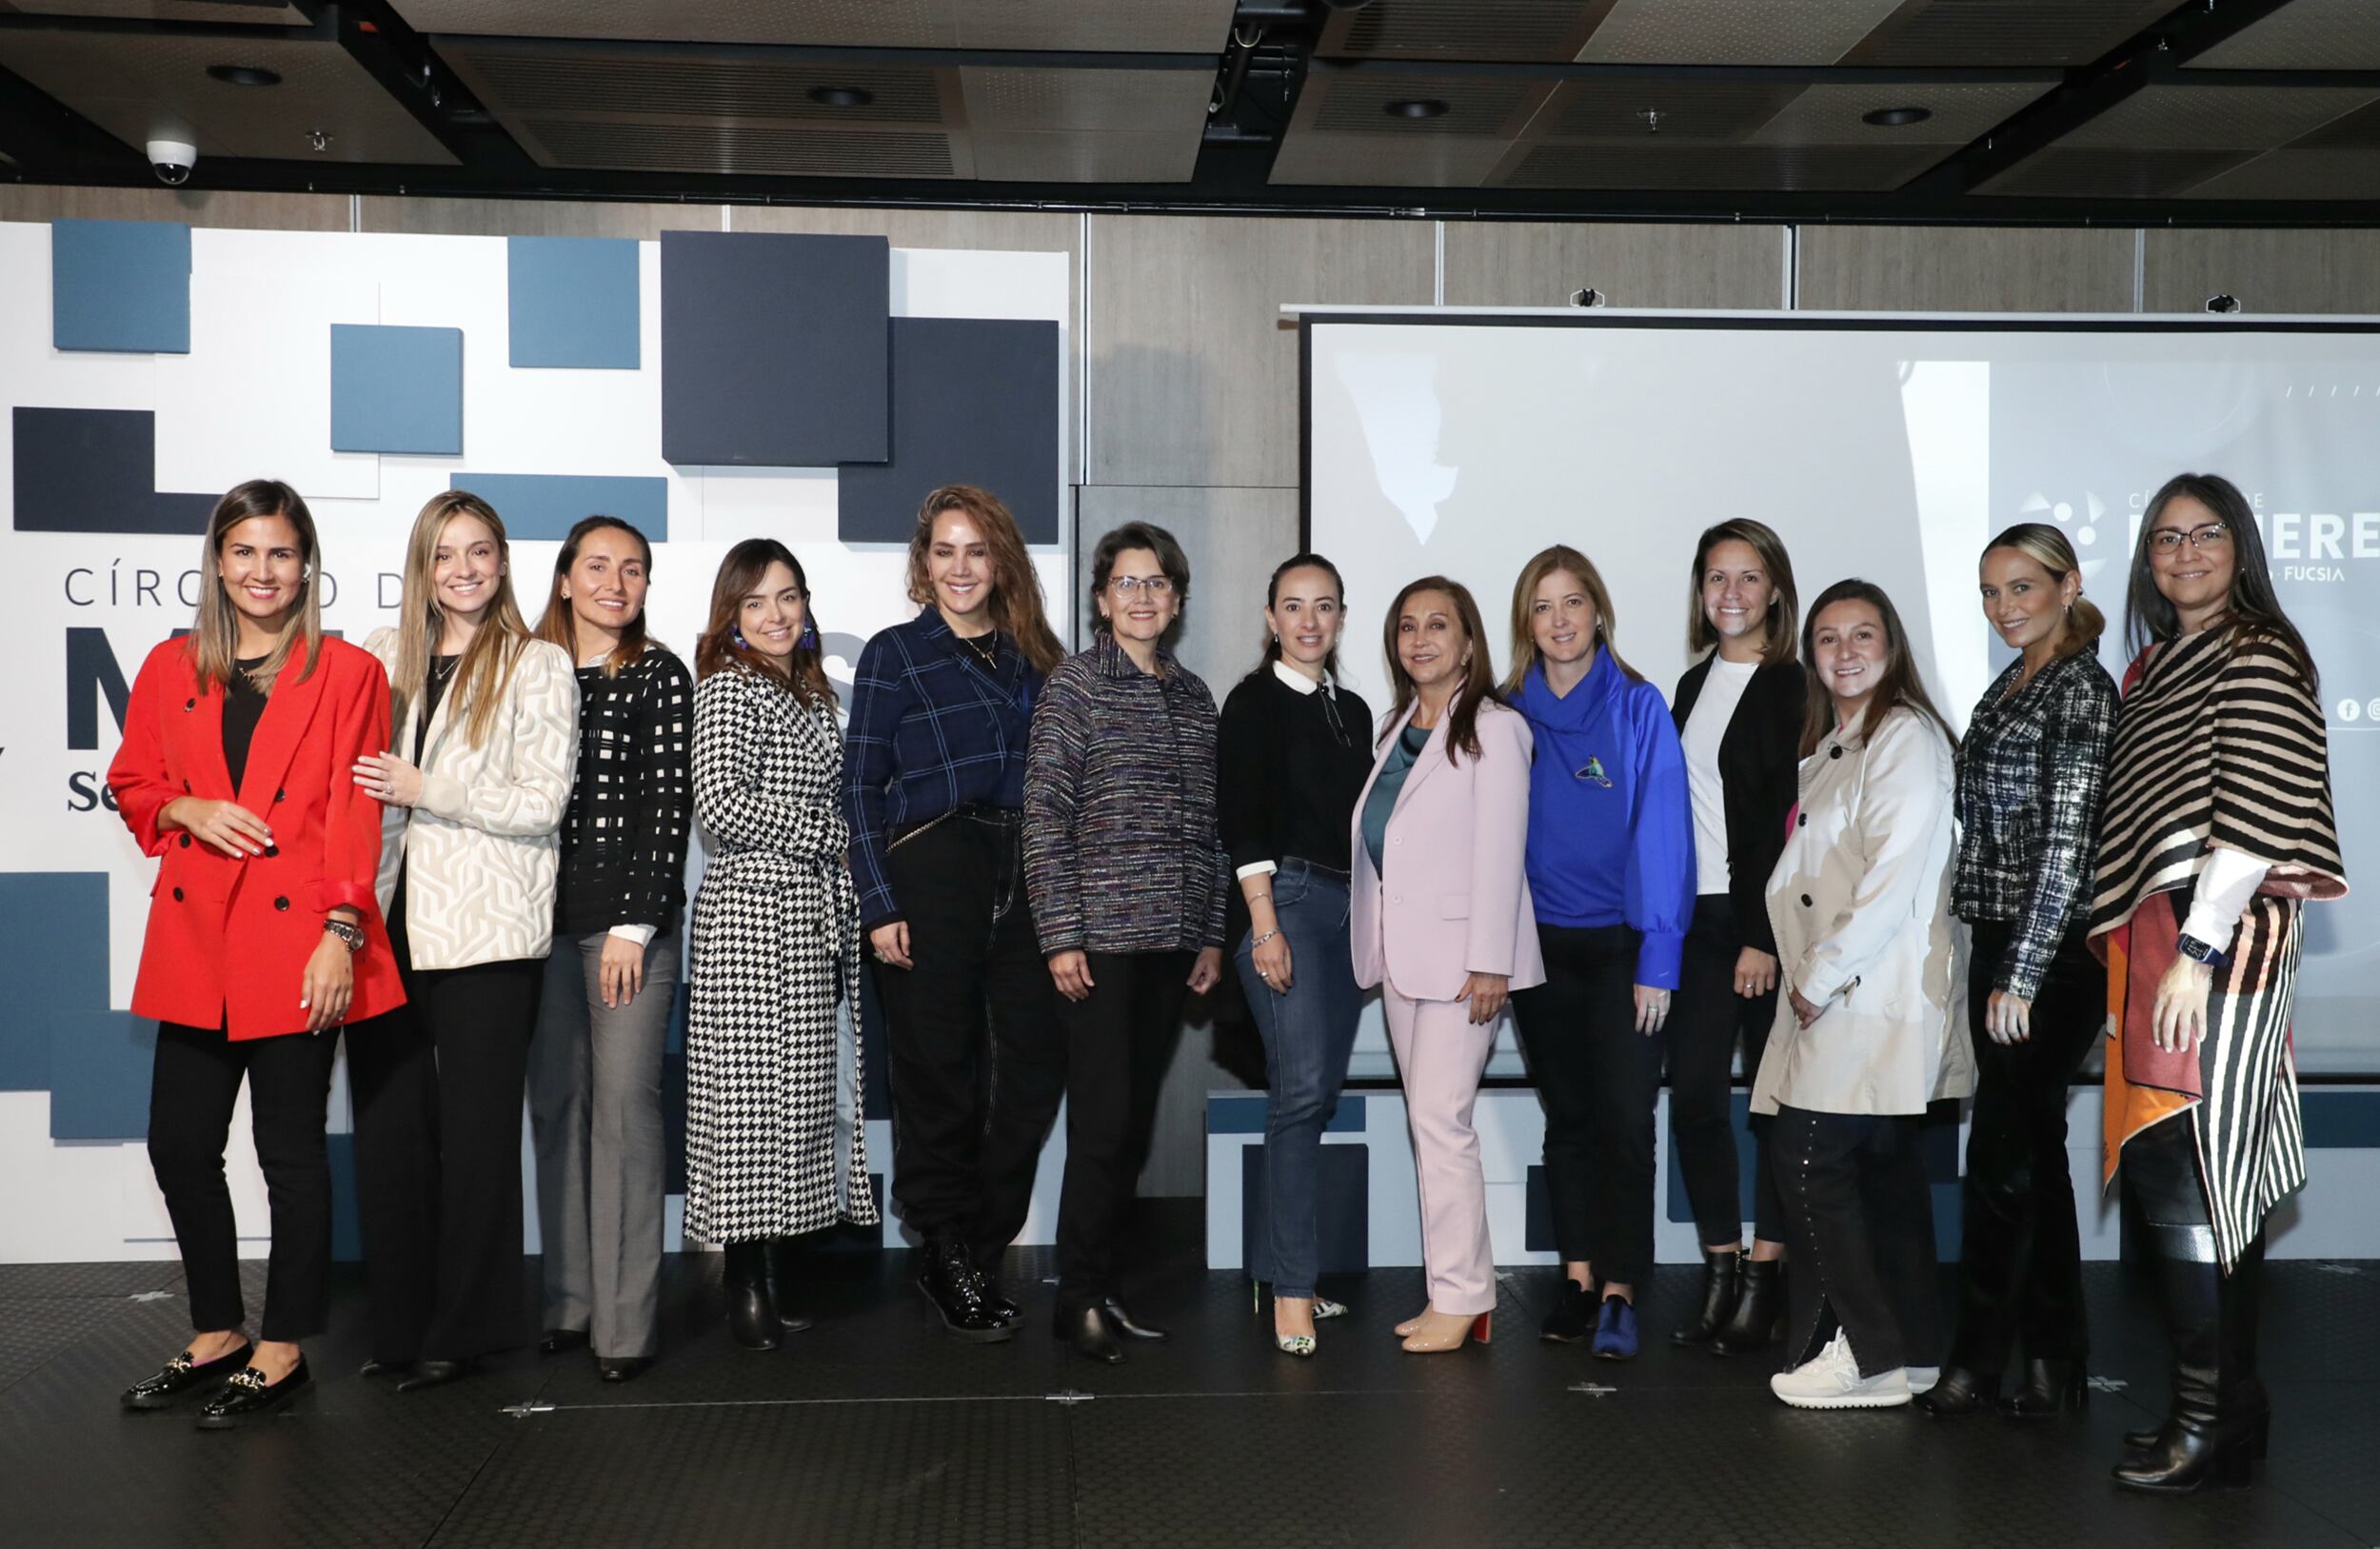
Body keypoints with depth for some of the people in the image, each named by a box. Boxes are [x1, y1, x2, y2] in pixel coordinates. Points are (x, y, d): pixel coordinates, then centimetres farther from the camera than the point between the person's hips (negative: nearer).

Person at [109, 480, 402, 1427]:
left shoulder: (347, 674, 0)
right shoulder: (171, 671, 11)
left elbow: (354, 815, -4)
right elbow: (131, 785, 18)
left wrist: (341, 933, -13)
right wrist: (188, 811, -5)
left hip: (297, 939, -4)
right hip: (195, 938, 4)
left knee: (291, 1150, 2)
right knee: (179, 1144, 8)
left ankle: (283, 1351, 15)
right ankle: (216, 1337, 26)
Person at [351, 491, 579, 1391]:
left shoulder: (538, 667, 0)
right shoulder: (384, 658, 13)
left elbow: (540, 802, -7)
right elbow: (355, 777, 16)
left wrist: (424, 789, -9)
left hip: (486, 929, -4)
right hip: (387, 924, 4)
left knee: (475, 1128, 3)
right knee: (387, 1124, 7)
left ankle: (463, 1330, 13)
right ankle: (401, 1323, 18)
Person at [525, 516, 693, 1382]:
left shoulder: (660, 675, 0)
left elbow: (670, 803, -5)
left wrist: (636, 922, -11)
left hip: (630, 919, -4)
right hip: (544, 917, 4)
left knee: (623, 1102, -6)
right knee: (555, 1104, 7)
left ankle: (624, 1320, -1)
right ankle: (569, 1301, 18)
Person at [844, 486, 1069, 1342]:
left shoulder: (1033, 656, 14)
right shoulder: (894, 654, 3)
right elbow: (860, 788, 0)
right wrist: (879, 906, -8)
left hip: (1024, 876, 4)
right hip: (929, 875, -4)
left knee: (1039, 1055, -2)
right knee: (938, 1070, 1)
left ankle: (982, 1247, 15)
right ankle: (948, 1256, 17)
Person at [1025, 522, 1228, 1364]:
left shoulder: (1194, 696, 13)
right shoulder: (1074, 686, -3)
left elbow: (1208, 823, 15)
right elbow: (1044, 816, -7)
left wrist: (1212, 934, 11)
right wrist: (1061, 936, -12)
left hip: (1170, 943, 5)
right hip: (1099, 940, -5)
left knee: (1135, 1123, 10)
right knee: (1103, 1122, -5)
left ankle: (1104, 1286, 20)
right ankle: (1080, 1298, 6)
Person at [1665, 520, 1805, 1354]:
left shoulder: (1793, 689, -5)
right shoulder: (1694, 684, 16)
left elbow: (1794, 821, -11)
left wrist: (1766, 936, -16)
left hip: (1765, 919, -6)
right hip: (1696, 916, 6)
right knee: (1694, 1095, 3)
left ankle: (1764, 1279, 9)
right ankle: (1721, 1272, 13)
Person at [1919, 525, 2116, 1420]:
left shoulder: (2081, 690, -11)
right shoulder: (2009, 688, 15)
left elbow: (2067, 841, -17)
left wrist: (2022, 975, -19)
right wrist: (1997, 966, 14)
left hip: (2053, 953, -9)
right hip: (1999, 945, 9)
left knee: (2003, 1154, -4)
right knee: (2034, 1152, 11)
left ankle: (1977, 1363, 5)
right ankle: (2055, 1360, 19)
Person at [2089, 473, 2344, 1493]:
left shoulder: (2259, 659, -7)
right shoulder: (2152, 665, 19)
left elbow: (2254, 817, -15)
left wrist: (2196, 951, -20)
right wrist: (2139, 951, 14)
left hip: (2218, 939, -8)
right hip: (2151, 939, 8)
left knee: (2178, 1173, -9)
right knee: (2213, 1178, 10)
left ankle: (2209, 1419, -2)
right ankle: (2232, 1402, 17)